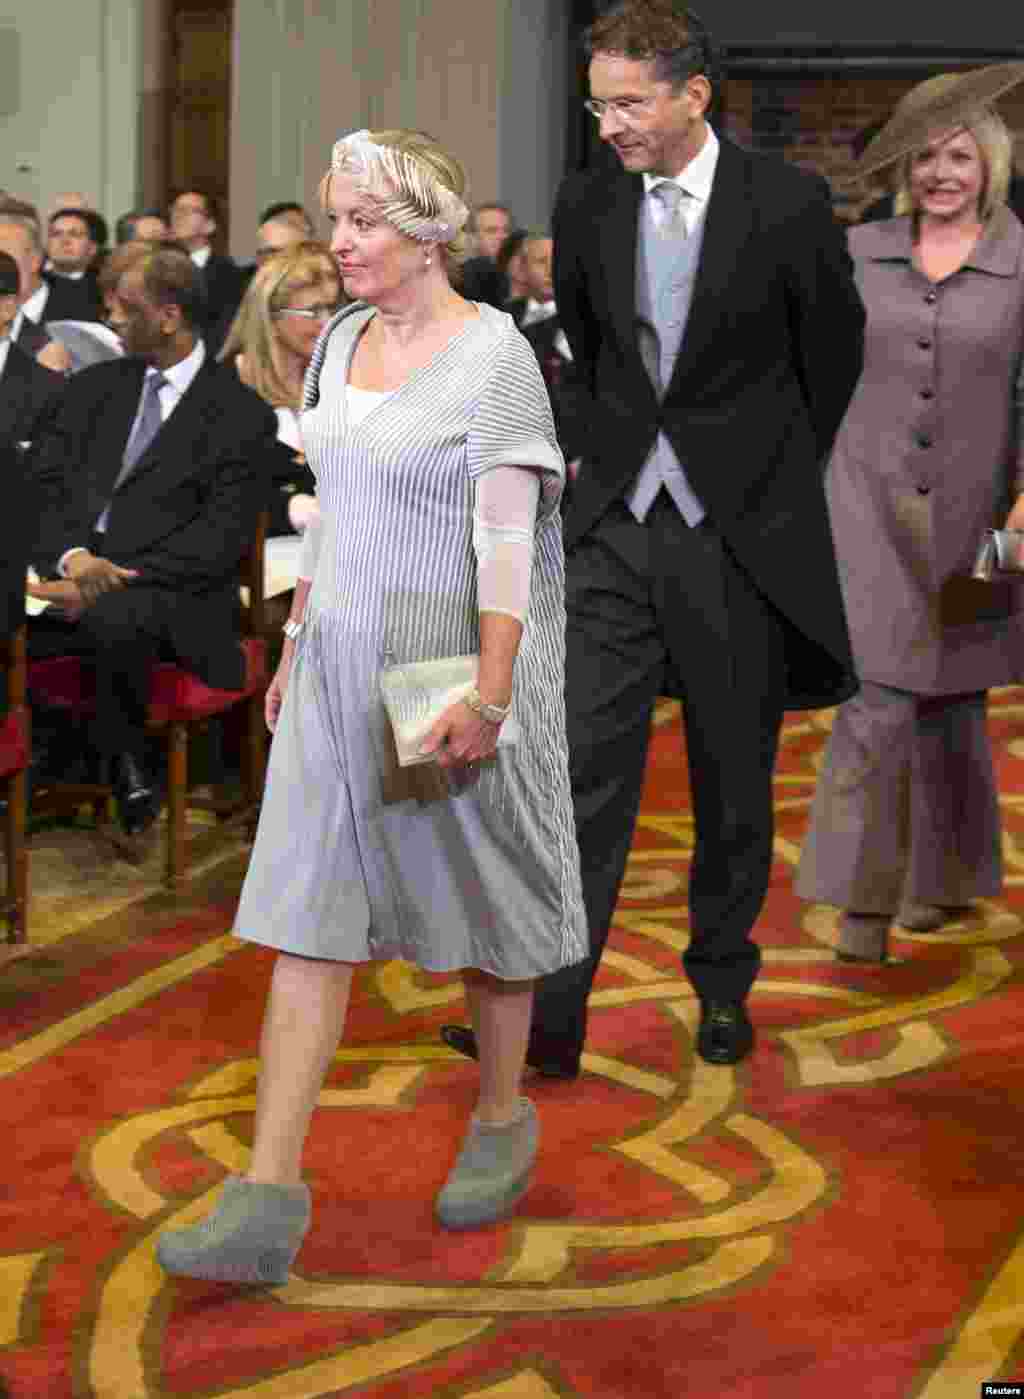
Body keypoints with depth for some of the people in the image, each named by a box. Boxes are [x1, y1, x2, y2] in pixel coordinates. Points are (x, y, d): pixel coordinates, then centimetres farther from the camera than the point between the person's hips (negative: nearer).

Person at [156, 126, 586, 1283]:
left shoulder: (493, 355, -12)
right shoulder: (342, 341, 10)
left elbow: (507, 542, -17)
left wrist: (488, 694, -22)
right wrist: (297, 645, 17)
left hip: (450, 663, -6)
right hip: (343, 663, 6)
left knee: (482, 898, 10)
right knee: (308, 919, -1)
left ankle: (503, 1120, 34)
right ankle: (268, 1200, -1)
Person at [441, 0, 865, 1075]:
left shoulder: (788, 203, -8)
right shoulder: (586, 204, 3)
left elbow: (832, 358, 4)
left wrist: (774, 480, 11)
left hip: (742, 533, -2)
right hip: (616, 522, 3)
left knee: (734, 776, 10)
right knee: (585, 764, -4)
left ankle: (721, 985, 27)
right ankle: (545, 1013, -2)